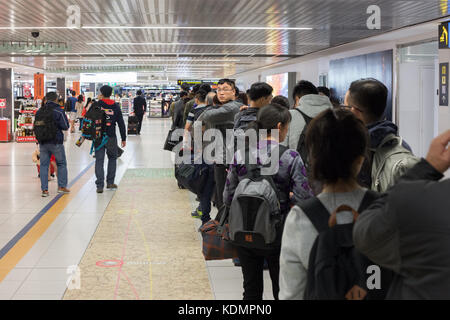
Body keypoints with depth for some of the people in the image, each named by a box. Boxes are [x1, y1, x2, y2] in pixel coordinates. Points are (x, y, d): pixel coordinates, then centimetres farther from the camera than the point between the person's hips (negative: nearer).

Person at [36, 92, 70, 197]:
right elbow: (66, 127, -11)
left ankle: (44, 189, 3)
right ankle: (62, 186, 14)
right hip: (56, 142, -3)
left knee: (44, 165, 7)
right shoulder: (59, 111, -11)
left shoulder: (39, 111, 1)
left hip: (43, 142, 3)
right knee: (61, 164, 13)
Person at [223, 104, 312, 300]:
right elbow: (304, 198, -16)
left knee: (252, 290, 16)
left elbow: (228, 198, 1)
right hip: (278, 234, -3)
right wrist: (286, 197, 4)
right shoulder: (290, 157, -12)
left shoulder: (240, 154, -3)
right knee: (282, 290, 12)